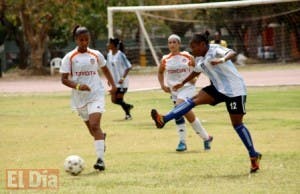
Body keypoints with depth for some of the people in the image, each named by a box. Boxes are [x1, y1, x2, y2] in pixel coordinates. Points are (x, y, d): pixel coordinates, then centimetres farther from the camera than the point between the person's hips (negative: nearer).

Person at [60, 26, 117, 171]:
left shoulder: (96, 55, 3)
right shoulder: (70, 57, -3)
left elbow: (105, 69, 21)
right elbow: (64, 79, -6)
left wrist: (113, 84, 14)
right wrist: (77, 86, -22)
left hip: (96, 95, -1)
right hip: (79, 98, 2)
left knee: (95, 125, -20)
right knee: (91, 127, 15)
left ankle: (100, 159, -24)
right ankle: (102, 137, 52)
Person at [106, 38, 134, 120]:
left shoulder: (120, 55, -15)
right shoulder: (109, 55, 6)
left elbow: (128, 67, -15)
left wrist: (123, 78, -21)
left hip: (122, 82, -7)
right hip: (114, 82, 7)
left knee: (119, 100, -6)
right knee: (114, 100, 6)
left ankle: (128, 114, 13)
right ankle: (128, 106, 30)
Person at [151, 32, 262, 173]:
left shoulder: (215, 50, -18)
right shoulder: (200, 59, 7)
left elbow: (232, 53, -37)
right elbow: (196, 72, 28)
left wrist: (223, 60, -58)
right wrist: (183, 83, 37)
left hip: (234, 90, -7)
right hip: (218, 88, 7)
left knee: (237, 124, -6)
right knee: (194, 100, -11)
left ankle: (254, 155, 6)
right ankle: (164, 119, -21)